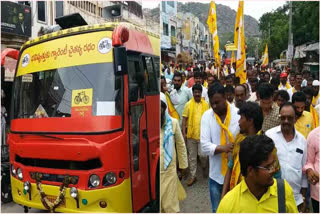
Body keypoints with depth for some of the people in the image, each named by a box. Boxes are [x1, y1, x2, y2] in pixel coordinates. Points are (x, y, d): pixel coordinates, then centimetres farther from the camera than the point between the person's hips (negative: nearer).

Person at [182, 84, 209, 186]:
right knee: (192, 156, 9)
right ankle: (192, 176, 22)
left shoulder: (206, 104, 3)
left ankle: (204, 167, 32)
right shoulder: (188, 104, 0)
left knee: (202, 154, -1)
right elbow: (184, 119, 0)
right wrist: (184, 133, -6)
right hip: (191, 134, 0)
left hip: (203, 134, 0)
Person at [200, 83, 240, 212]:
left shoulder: (238, 114, -10)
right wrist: (223, 148, -24)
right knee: (217, 209, 19)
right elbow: (204, 146, -11)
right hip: (216, 173, 1)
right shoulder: (206, 116, -7)